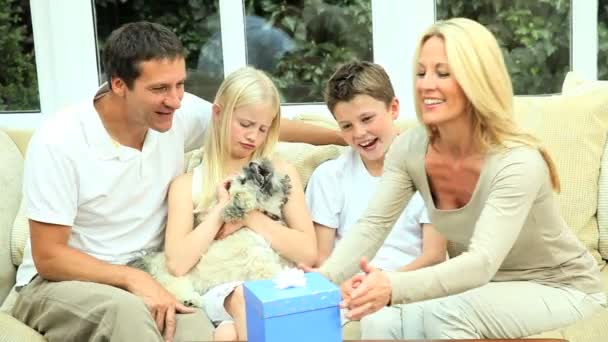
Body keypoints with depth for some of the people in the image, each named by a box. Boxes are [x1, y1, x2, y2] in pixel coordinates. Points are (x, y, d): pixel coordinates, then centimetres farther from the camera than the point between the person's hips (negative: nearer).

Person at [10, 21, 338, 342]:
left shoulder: (180, 114, -8)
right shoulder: (57, 142, -19)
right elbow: (48, 257, -15)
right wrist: (132, 278, -27)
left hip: (143, 276, 3)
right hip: (61, 281, -3)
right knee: (128, 310, -36)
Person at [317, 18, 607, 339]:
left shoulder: (517, 162, -29)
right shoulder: (409, 149, -12)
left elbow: (481, 263, -39)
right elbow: (371, 226, -17)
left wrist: (393, 287, -56)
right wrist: (323, 279, -36)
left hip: (557, 288, -4)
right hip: (486, 286, 5)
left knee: (446, 315, -32)